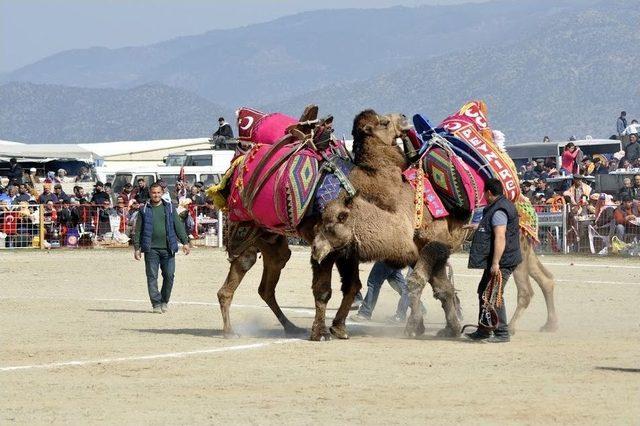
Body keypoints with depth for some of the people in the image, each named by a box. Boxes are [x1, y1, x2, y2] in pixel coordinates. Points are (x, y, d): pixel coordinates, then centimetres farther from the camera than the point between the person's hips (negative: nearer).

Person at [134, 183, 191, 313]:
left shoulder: (169, 208, 10)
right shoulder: (144, 210, 8)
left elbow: (178, 226, 11)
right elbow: (138, 230, 9)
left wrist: (185, 242, 3)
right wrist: (136, 248, 3)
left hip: (167, 248, 1)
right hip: (151, 249, -1)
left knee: (169, 276, -1)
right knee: (152, 277, -4)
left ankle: (164, 301, 15)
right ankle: (156, 303, 0)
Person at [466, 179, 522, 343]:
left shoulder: (499, 211, -17)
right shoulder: (502, 206, 17)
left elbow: (500, 238, -26)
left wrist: (496, 263, -30)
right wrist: (476, 226, 56)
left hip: (501, 261, -11)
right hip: (498, 261, 11)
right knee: (484, 292, 18)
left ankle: (502, 333, -8)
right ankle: (483, 331, 26)